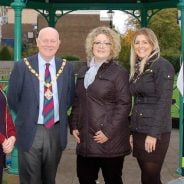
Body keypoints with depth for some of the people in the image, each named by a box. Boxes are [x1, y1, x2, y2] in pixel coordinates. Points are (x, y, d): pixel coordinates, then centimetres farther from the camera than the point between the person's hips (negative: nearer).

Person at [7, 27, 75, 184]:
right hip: (30, 131, -2)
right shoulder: (22, 66, -7)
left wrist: (60, 115, 6)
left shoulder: (66, 67, 1)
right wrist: (27, 116, 5)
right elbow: (12, 99, 1)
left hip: (56, 131, 3)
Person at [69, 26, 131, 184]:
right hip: (86, 138, 5)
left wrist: (108, 131, -16)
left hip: (110, 140, -5)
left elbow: (124, 105, -10)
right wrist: (74, 126, 7)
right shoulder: (83, 72, 13)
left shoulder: (119, 72, -5)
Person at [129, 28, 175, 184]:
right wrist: (132, 131, 14)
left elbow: (164, 101, -15)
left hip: (155, 133, -7)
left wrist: (154, 133, -19)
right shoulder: (137, 69, 14)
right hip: (139, 131, 7)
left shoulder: (162, 66, -9)